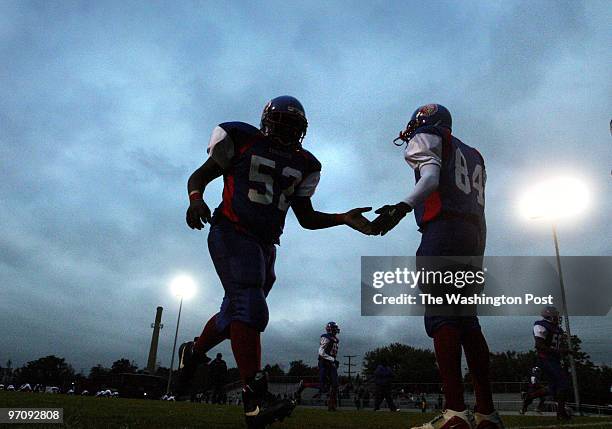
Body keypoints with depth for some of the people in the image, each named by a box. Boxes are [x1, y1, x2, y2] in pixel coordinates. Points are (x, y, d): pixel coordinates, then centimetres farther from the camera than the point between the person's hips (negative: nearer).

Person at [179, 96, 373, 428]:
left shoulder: (303, 164, 15)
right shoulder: (240, 141, 1)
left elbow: (306, 218, 17)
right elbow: (199, 177, 6)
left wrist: (343, 219, 2)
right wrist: (196, 199, -16)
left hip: (264, 245, 6)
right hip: (232, 234, -6)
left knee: (234, 312, 17)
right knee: (250, 307, -21)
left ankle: (193, 354, 45)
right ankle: (256, 401, -25)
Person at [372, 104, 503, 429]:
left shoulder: (426, 140, 11)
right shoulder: (473, 156, 33)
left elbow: (431, 177, -11)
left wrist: (402, 207, -27)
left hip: (444, 229, -8)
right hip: (475, 236, 8)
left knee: (440, 315, -13)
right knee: (467, 320, 7)